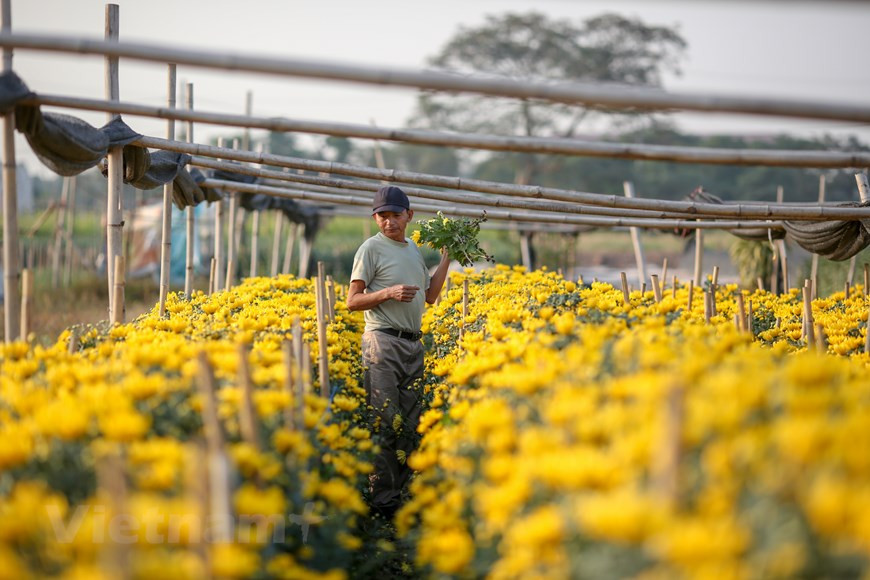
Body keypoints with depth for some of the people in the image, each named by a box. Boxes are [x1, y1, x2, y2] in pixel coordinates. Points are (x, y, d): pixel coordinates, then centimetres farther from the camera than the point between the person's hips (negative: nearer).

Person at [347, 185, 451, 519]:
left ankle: (400, 492, 16)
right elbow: (352, 301, -6)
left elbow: (430, 296, 24)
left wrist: (447, 256, 20)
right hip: (383, 342, -7)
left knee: (409, 423, 9)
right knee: (385, 423, -10)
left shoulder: (414, 250, 18)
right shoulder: (372, 249, -3)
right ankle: (382, 500, -7)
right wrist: (388, 293, -20)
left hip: (413, 343, 7)